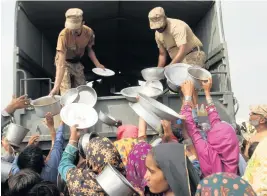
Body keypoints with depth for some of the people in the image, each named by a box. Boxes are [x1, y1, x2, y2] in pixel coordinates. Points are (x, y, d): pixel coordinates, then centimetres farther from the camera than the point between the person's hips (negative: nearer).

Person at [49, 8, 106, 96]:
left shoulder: (89, 32, -21)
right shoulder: (64, 35, -34)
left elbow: (89, 49, 2)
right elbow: (61, 64, -38)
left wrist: (97, 64, -12)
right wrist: (56, 86, -46)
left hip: (77, 62, 5)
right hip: (65, 62, -4)